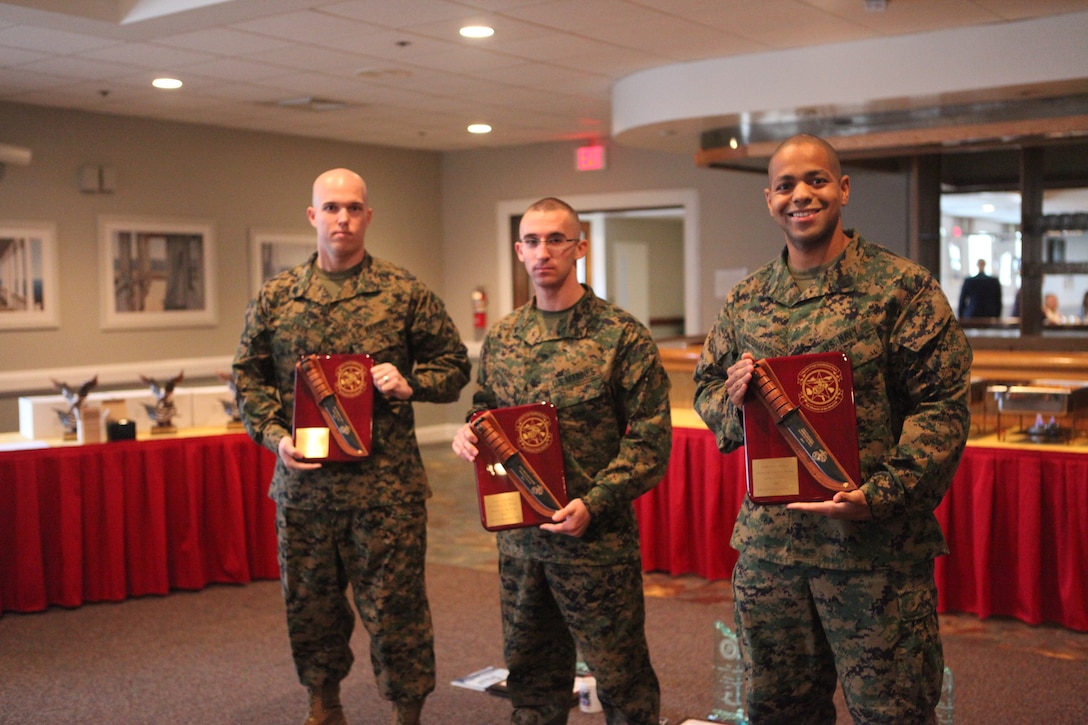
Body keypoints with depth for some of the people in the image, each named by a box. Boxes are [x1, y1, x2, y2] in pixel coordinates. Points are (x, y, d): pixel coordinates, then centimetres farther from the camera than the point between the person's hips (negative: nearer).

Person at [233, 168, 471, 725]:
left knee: (393, 605, 3)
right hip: (302, 479, 3)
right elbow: (249, 376, 11)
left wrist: (410, 385, -12)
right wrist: (273, 435, -4)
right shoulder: (275, 297, 7)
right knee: (308, 602, 15)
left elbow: (453, 365, 7)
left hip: (386, 483, -3)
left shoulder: (406, 293, 1)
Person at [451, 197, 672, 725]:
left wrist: (592, 505, -20)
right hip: (518, 536, 5)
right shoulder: (501, 337, 8)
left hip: (597, 538, -5)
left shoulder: (622, 336, -8)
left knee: (620, 676, 6)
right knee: (531, 671, 18)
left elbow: (651, 439, -11)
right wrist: (467, 435, -3)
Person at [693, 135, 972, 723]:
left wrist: (878, 495, -20)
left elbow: (942, 408, -8)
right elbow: (705, 390, 17)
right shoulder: (745, 300, 10)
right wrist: (731, 398, -7)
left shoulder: (903, 288, -5)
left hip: (876, 547, -4)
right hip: (768, 542, 5)